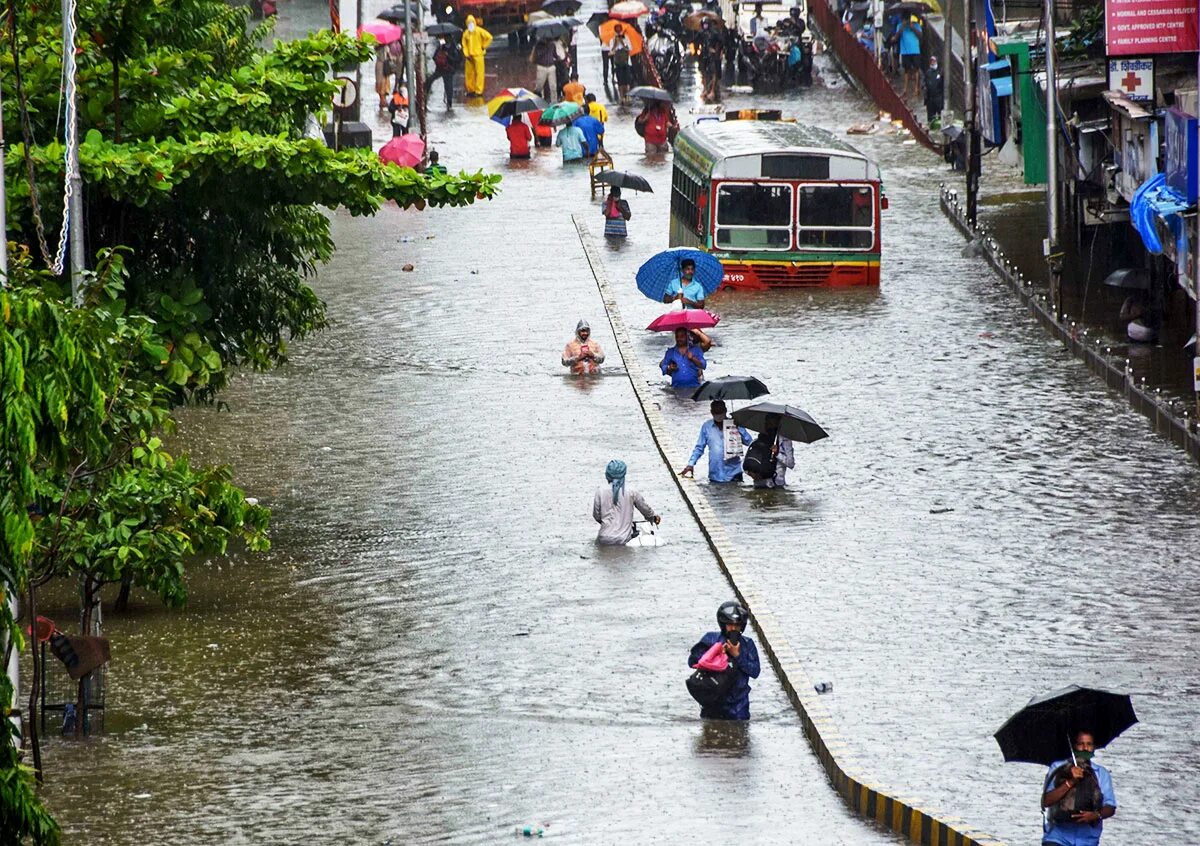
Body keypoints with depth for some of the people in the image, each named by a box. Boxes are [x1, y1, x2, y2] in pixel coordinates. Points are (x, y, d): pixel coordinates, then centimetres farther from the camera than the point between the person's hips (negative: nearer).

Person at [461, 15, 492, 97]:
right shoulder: (466, 33, 10)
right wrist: (466, 54, 0)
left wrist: (484, 46, -2)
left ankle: (479, 91, -6)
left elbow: (489, 37, -4)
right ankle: (470, 89, 17)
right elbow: (464, 45, 12)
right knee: (469, 73, 6)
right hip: (469, 56, 5)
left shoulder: (479, 31, -2)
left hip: (478, 55, -5)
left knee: (479, 73, -7)